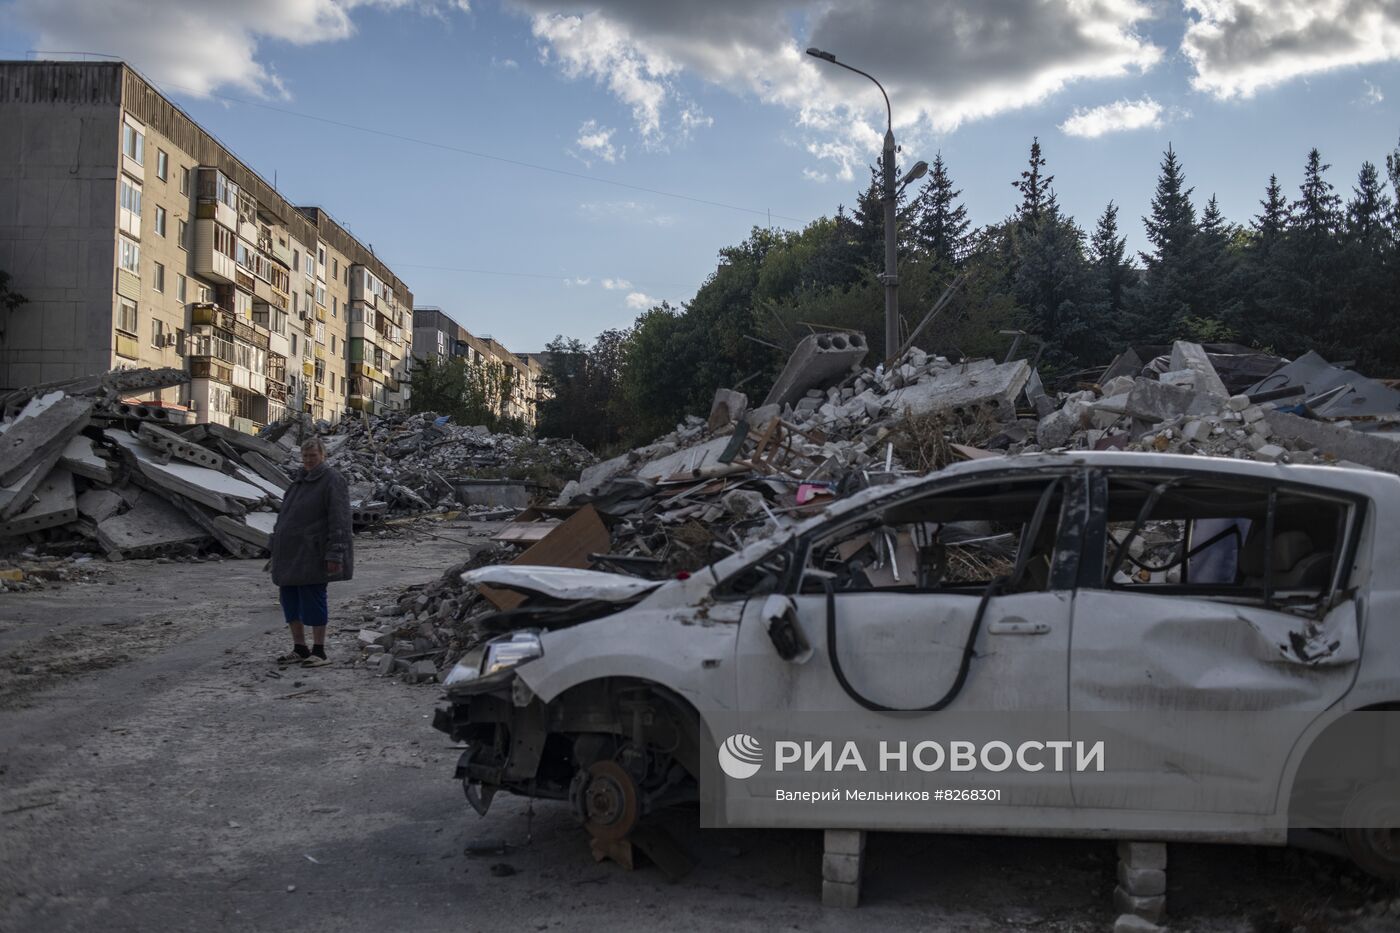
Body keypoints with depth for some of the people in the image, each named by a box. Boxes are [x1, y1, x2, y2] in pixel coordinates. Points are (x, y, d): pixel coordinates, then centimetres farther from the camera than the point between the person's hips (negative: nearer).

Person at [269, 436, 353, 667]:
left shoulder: (332, 480, -10)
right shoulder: (300, 479, 15)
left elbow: (339, 520, -17)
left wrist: (335, 554, -22)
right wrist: (277, 550, 20)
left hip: (312, 555, -8)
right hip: (291, 552, 8)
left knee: (313, 600, -5)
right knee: (290, 599, 9)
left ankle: (319, 652, 3)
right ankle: (299, 649, 20)